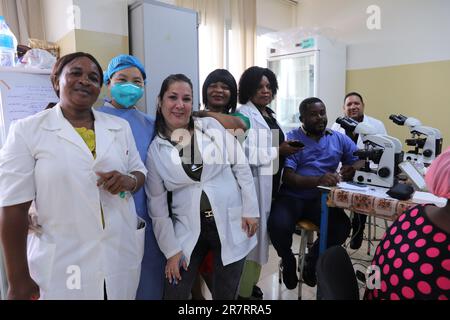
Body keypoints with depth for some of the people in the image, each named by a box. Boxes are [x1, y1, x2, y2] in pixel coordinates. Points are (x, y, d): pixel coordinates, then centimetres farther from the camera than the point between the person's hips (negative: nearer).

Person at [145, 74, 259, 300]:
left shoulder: (213, 127, -1)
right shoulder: (155, 150, -2)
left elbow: (241, 168, 1)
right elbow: (157, 205, 0)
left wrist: (250, 210, -3)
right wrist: (171, 250, -1)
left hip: (231, 225, 0)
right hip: (188, 231, 0)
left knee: (225, 294, 13)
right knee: (174, 294, 8)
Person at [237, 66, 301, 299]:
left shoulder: (269, 113, 15)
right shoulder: (244, 114, -13)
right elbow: (248, 153, -24)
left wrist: (286, 149, 4)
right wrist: (279, 151, -16)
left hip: (271, 182, 9)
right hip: (255, 182, -9)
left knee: (261, 230, 17)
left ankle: (250, 281, 34)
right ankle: (242, 289, 16)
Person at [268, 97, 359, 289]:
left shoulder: (339, 139, 12)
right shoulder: (290, 139, -3)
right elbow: (287, 177, -14)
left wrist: (353, 169, -13)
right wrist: (318, 180, -32)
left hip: (321, 198, 4)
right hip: (291, 197, -3)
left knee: (343, 226, -23)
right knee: (279, 226, -30)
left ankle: (313, 260, 11)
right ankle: (288, 261, 8)